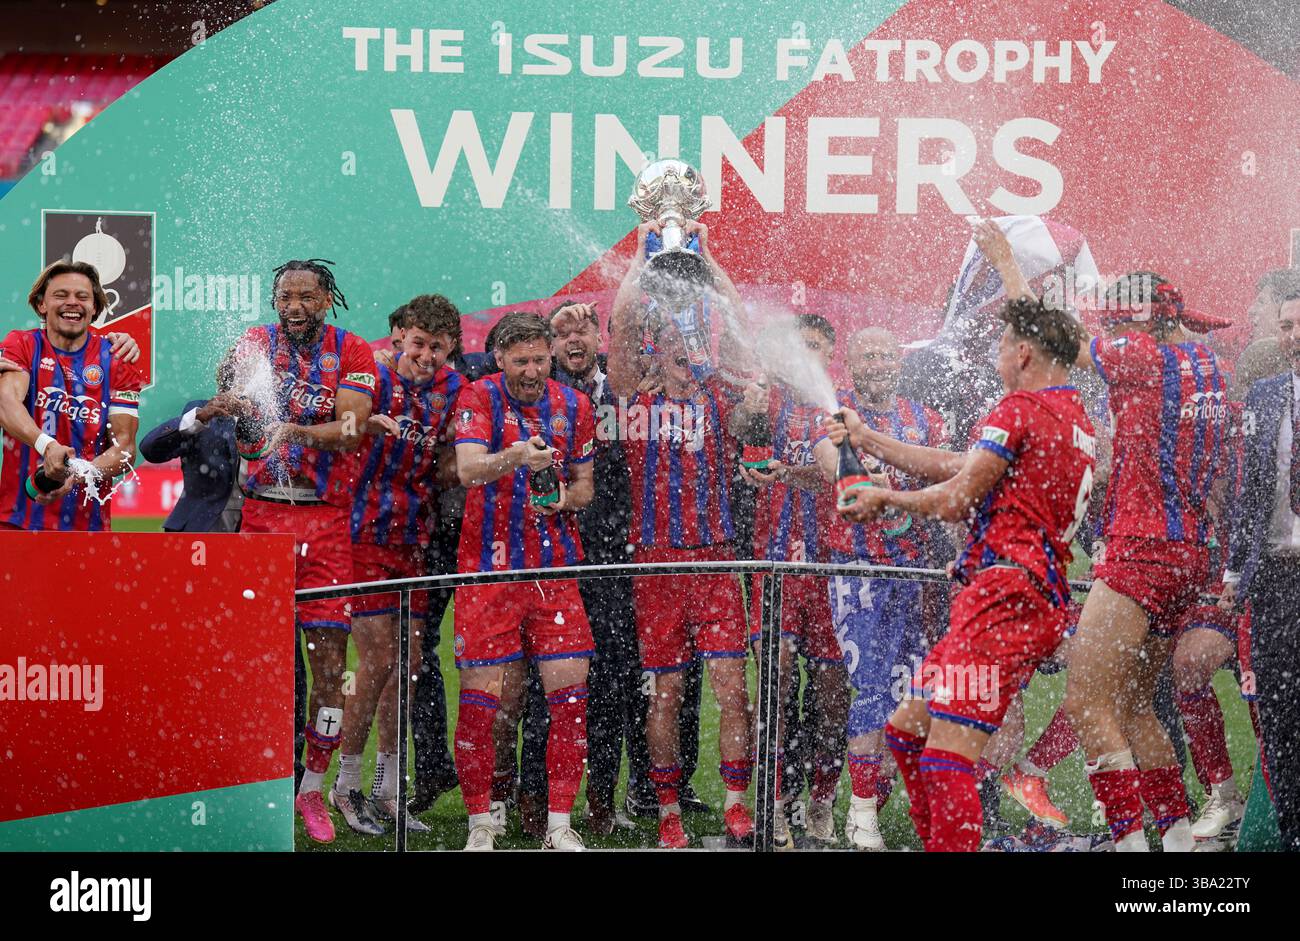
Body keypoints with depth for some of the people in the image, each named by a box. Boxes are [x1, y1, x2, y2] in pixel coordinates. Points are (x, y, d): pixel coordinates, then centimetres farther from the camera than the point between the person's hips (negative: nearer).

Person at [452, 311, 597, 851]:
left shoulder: (573, 406, 9)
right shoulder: (479, 398, -2)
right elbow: (467, 469, -19)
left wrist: (562, 497, -6)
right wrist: (515, 457, -38)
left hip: (556, 566, 3)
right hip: (488, 567, -3)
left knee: (570, 693, -3)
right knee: (482, 696, -3)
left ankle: (558, 826, 6)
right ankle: (480, 827, 9)